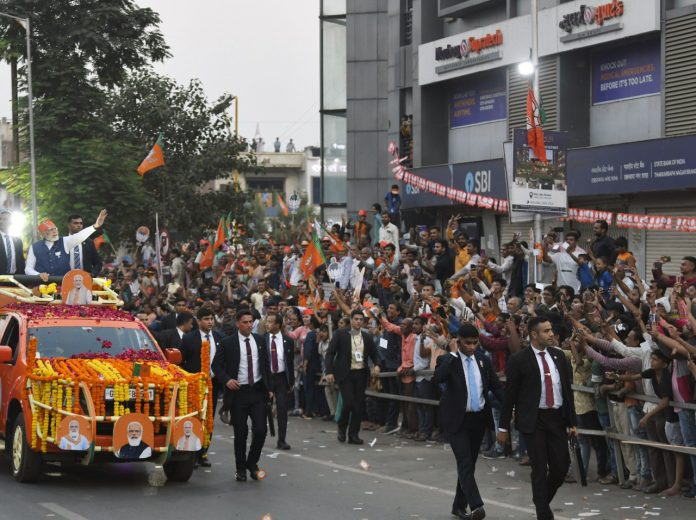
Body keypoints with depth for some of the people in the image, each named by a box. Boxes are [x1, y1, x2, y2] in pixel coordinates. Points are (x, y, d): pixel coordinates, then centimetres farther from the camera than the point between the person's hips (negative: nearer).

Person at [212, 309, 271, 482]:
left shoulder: (260, 341, 9)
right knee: (240, 433, 3)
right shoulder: (228, 343, -2)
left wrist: (269, 388, 11)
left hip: (258, 391, 2)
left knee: (260, 430, -6)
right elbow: (216, 365, -1)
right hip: (238, 392, -2)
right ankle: (240, 469, 19)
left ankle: (252, 463, 16)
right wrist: (226, 380, -17)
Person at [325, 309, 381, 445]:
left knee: (358, 405, 2)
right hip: (345, 374, -4)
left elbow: (374, 354, 17)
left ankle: (353, 434, 12)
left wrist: (376, 365, -5)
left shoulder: (367, 337, 9)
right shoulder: (341, 334, -2)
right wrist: (329, 372, -13)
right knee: (349, 403, -13)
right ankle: (342, 428, 13)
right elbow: (330, 353, -4)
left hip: (361, 374, 4)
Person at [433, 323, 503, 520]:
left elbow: (496, 386, 8)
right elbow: (438, 378, -26)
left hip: (479, 418, 5)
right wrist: (453, 355, -22)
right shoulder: (448, 360, -7)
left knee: (469, 463, 12)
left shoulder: (483, 360, 7)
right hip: (457, 420, -5)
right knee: (465, 463, -14)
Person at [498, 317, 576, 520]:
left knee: (561, 465, 4)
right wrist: (503, 427, -3)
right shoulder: (519, 360, -7)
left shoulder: (558, 356, 8)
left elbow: (567, 389, 13)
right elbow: (509, 395, -4)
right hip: (533, 420, -4)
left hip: (557, 418, 4)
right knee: (540, 469, -2)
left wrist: (572, 421, 11)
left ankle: (543, 501, 29)